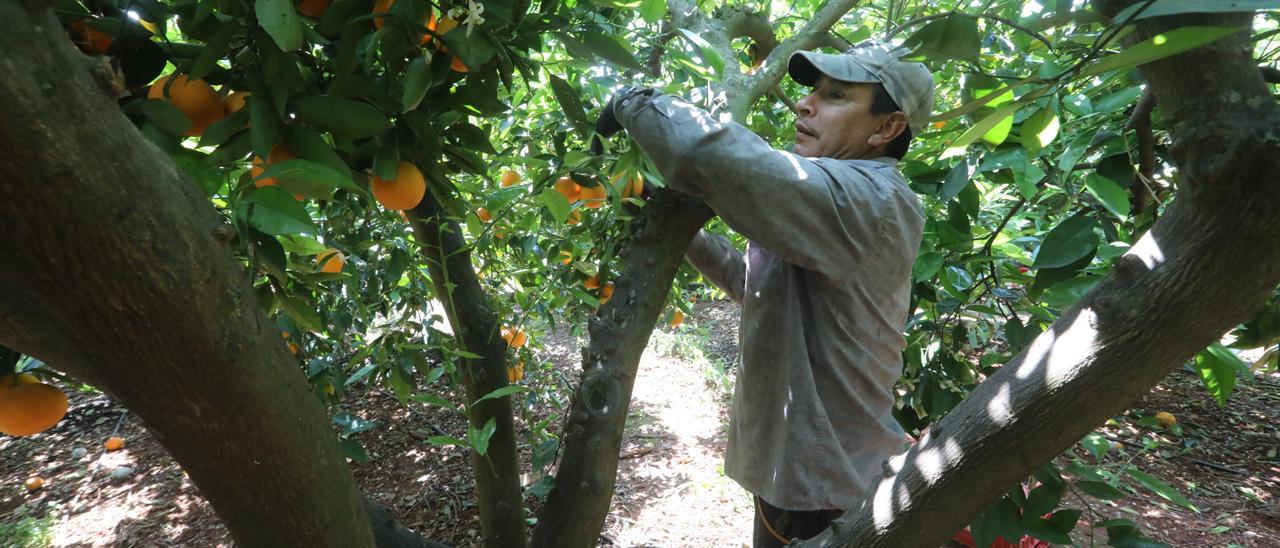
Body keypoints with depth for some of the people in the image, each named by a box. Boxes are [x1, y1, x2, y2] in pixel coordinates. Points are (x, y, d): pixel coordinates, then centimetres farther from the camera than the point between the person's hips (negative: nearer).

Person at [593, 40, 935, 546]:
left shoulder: (874, 200, -24)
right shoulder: (835, 205, 10)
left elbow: (713, 156, -38)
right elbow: (758, 283, 20)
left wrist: (633, 102, -19)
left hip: (824, 487, -9)